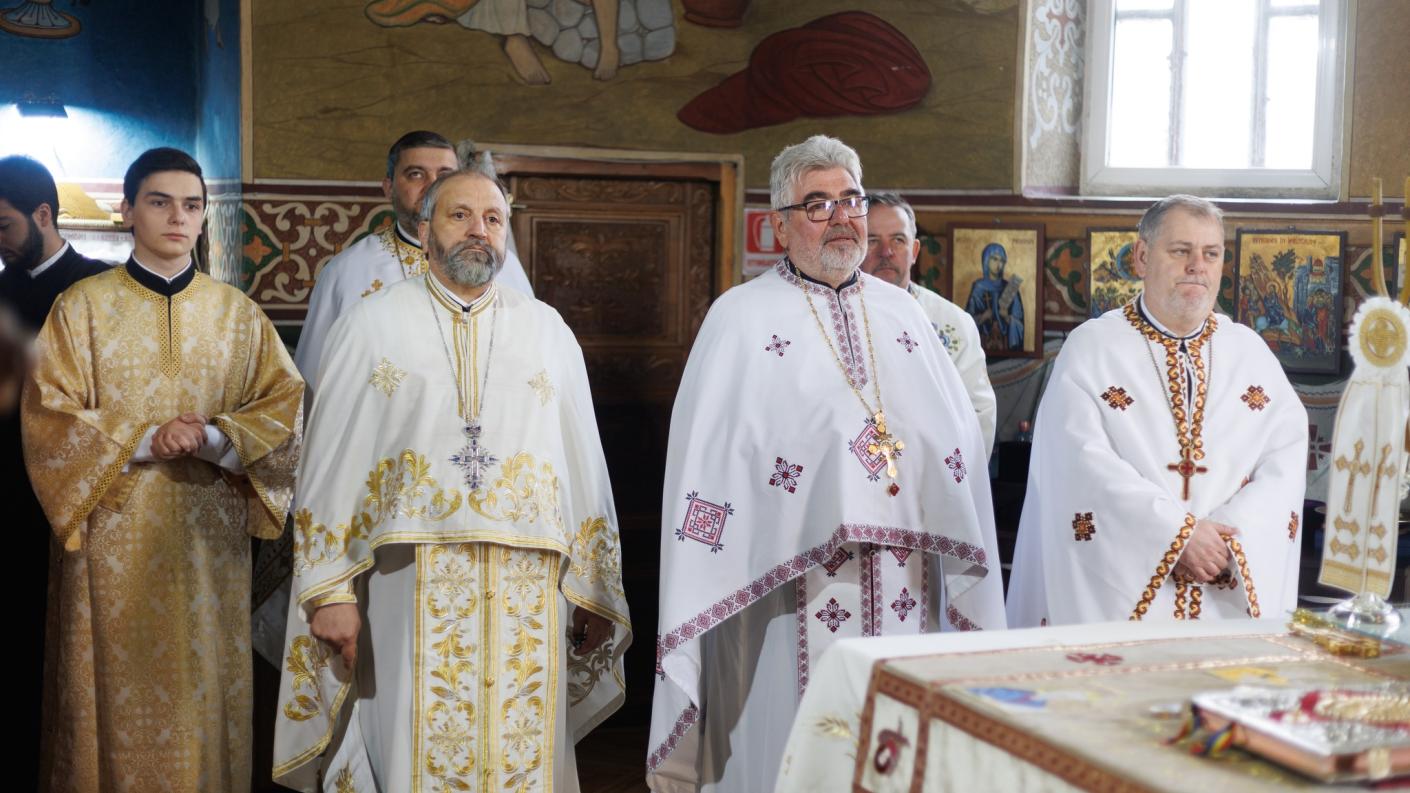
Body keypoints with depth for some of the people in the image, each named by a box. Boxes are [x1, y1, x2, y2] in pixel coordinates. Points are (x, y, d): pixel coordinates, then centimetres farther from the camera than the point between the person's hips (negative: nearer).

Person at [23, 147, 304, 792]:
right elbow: (48, 419, -3)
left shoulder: (238, 313, 8)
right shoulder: (81, 307, 2)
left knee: (204, 686, 5)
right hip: (115, 537, -2)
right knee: (119, 694, 1)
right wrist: (142, 442, -15)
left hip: (209, 536, 2)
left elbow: (285, 404, 3)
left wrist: (212, 437, -14)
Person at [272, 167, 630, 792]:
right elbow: (330, 467, 2)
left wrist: (593, 590, 8)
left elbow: (584, 463, 11)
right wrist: (330, 591, -6)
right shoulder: (371, 328, 6)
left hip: (526, 594, 2)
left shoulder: (548, 333, 12)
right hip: (413, 594, -2)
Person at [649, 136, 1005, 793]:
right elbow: (705, 461, -4)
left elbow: (961, 438, 12)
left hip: (907, 597, 4)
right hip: (792, 599, -4)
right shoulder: (741, 319, 0)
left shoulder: (903, 314, 13)